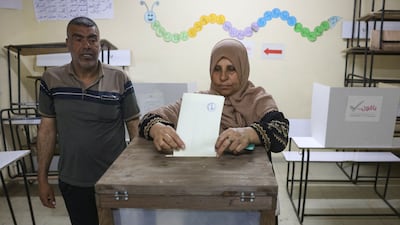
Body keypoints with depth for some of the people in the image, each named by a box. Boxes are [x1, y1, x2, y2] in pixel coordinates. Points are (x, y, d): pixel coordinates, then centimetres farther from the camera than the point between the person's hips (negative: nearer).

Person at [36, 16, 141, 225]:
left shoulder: (120, 80, -9)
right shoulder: (51, 79, -3)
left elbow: (135, 127, -4)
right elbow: (47, 129, 3)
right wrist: (42, 178, 4)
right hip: (71, 182, 2)